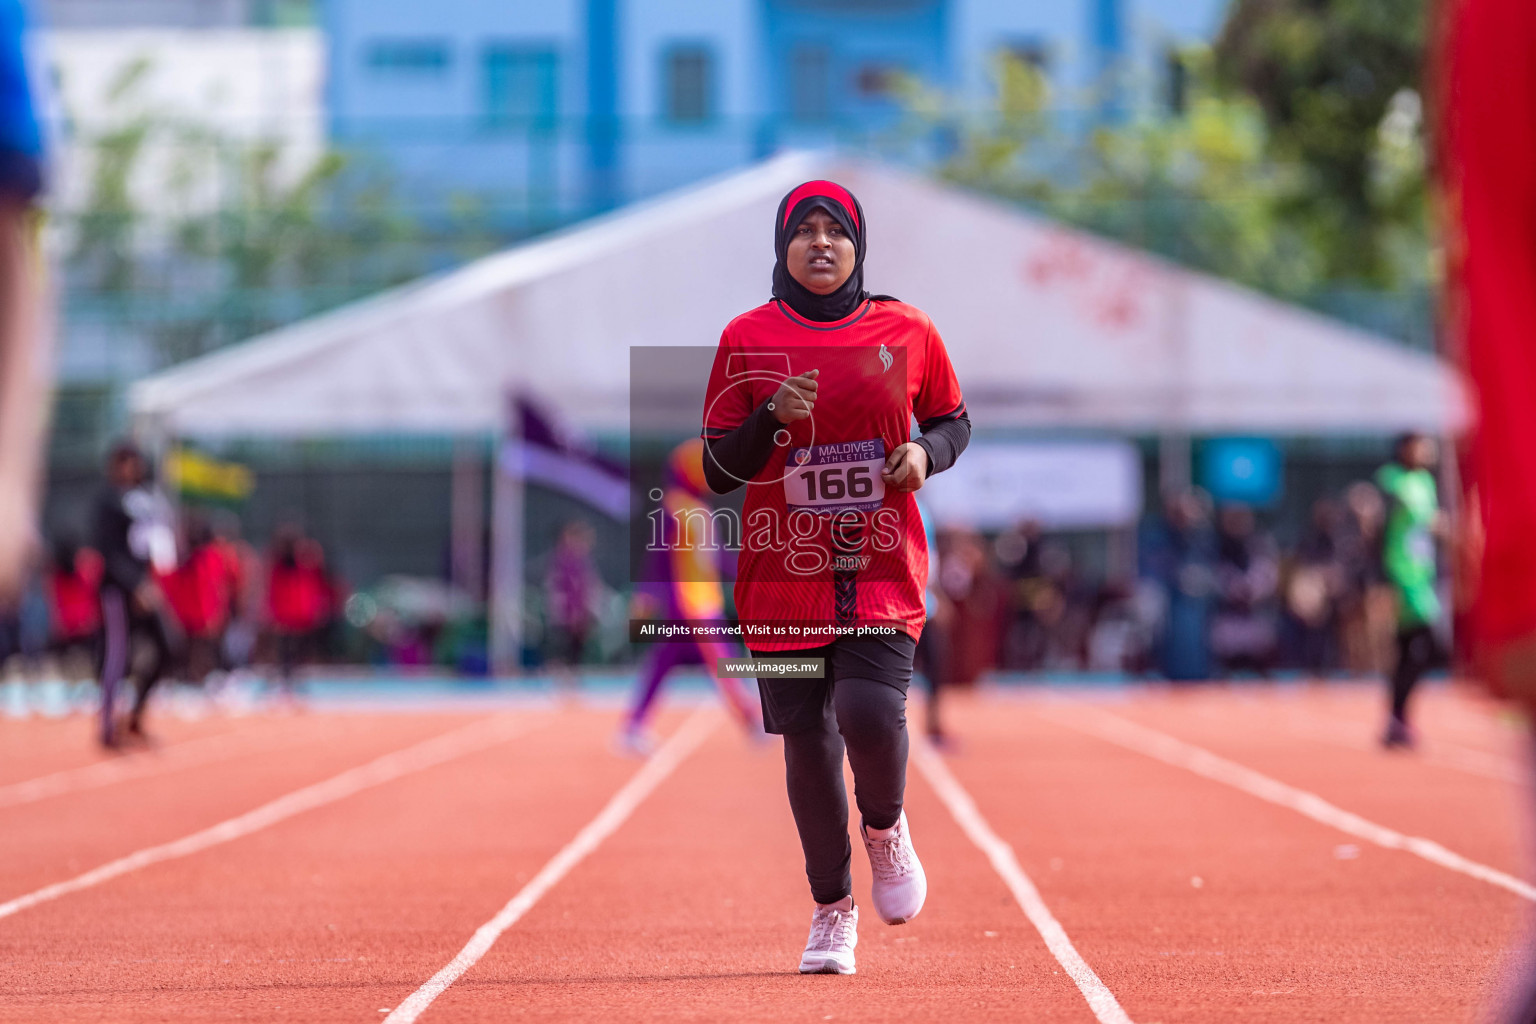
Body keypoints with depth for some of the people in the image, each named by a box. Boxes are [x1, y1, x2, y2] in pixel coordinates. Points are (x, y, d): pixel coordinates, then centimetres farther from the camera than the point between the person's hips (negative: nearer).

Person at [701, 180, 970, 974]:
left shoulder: (906, 332, 4)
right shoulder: (747, 339, 2)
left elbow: (953, 422, 17)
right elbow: (718, 470, 2)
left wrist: (926, 452, -5)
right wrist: (773, 418, -16)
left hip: (883, 573, -1)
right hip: (783, 574, 1)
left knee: (870, 713, -21)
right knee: (807, 742, 3)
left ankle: (885, 828, 14)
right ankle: (832, 910, 22)